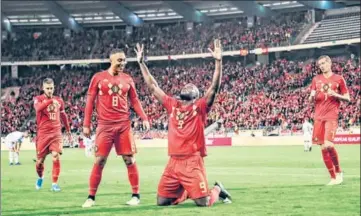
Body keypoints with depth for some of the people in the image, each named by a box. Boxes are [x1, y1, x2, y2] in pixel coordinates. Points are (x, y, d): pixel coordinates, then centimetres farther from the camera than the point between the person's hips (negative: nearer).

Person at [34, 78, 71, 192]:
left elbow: (63, 115, 24)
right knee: (40, 160, 6)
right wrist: (50, 101, -39)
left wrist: (68, 130, 29)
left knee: (56, 157, -16)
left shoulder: (59, 100, 10)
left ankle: (54, 183, -9)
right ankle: (40, 178, 36)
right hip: (43, 133, -1)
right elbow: (38, 108, -26)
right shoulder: (38, 99, -2)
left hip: (56, 133, 2)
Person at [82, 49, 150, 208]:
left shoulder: (127, 79, 8)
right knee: (99, 161, -2)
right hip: (105, 125, -2)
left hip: (124, 125, 2)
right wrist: (86, 124, 0)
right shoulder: (98, 77, 2)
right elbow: (90, 101, 3)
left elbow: (134, 101, 12)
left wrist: (144, 118, 0)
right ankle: (91, 197, 8)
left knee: (129, 159, 1)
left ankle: (136, 195, 9)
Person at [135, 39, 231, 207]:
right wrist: (141, 63, 16)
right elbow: (152, 86, 17)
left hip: (192, 162, -4)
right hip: (173, 162, 4)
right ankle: (185, 192, 32)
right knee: (161, 202, 4)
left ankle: (217, 189, 26)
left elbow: (214, 87, -10)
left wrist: (218, 61, -18)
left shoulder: (200, 107, 3)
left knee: (203, 202, -9)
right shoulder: (171, 105, 14)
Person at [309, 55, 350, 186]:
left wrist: (336, 95, -14)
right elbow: (311, 99, 16)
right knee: (323, 148, 2)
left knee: (328, 145, -21)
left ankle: (338, 171, 0)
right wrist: (312, 96, -7)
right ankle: (333, 177, 11)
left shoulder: (338, 79, 3)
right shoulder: (316, 79, 14)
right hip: (318, 116, 4)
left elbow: (347, 98, 5)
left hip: (331, 116, -4)